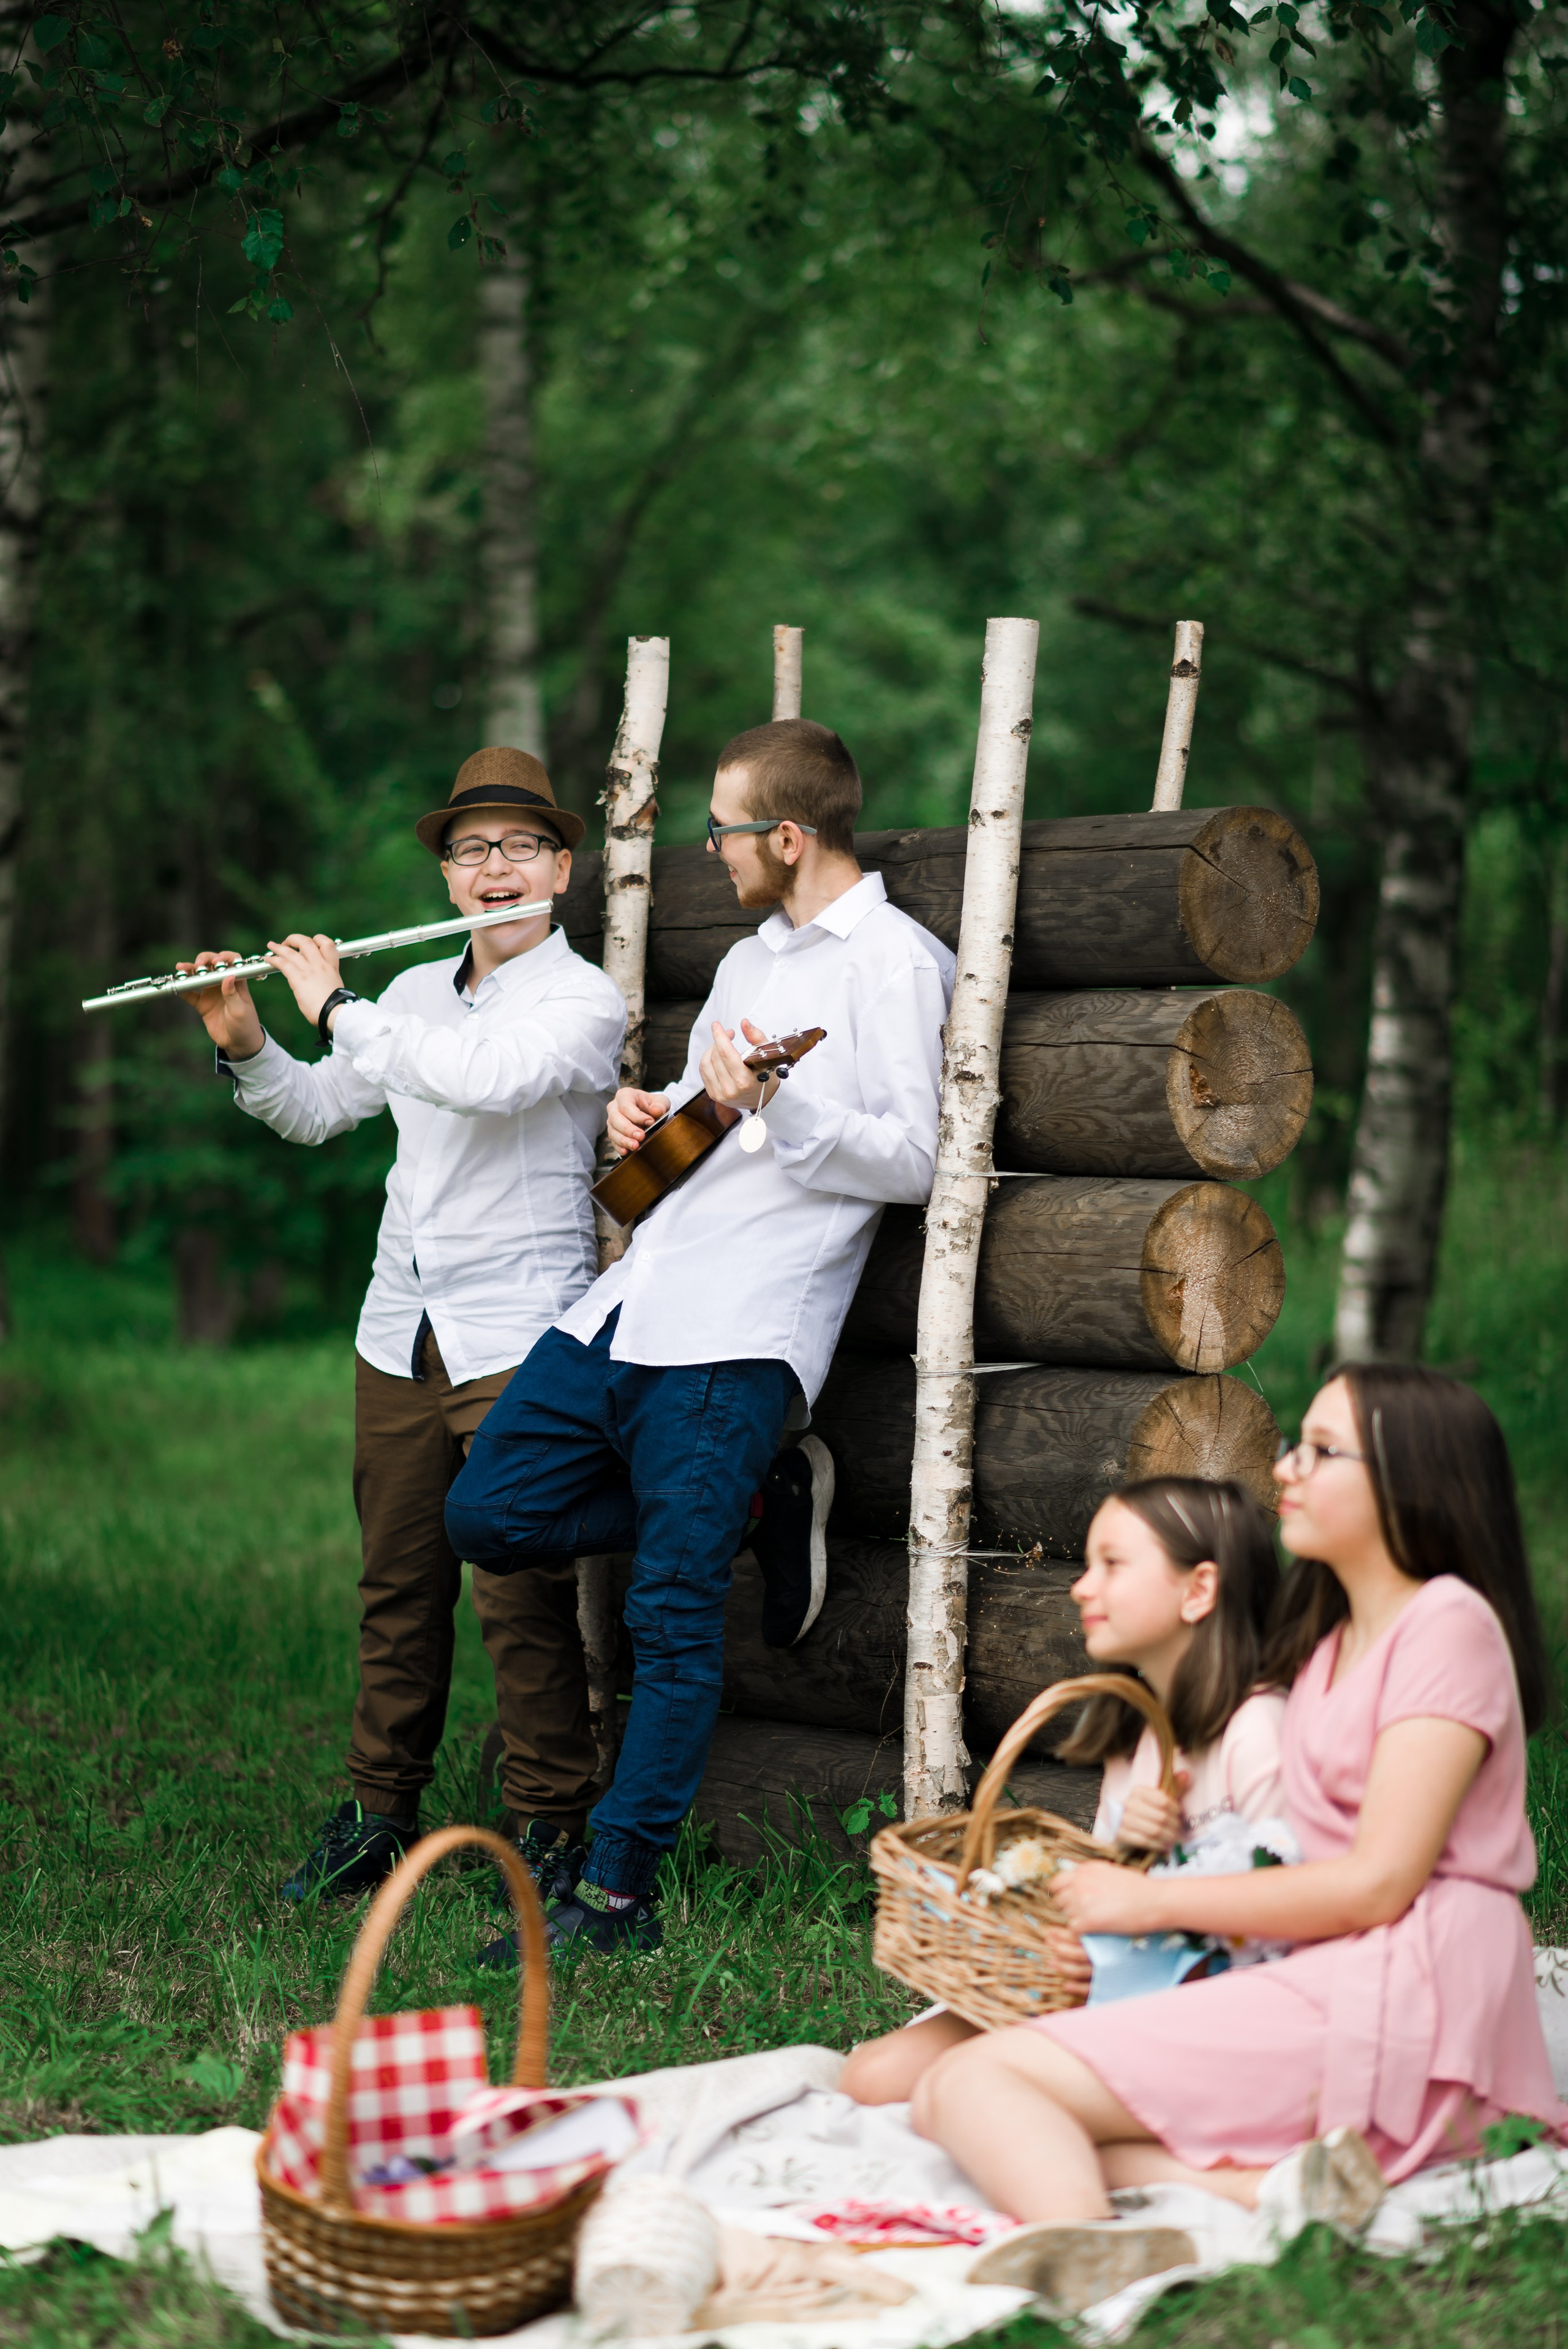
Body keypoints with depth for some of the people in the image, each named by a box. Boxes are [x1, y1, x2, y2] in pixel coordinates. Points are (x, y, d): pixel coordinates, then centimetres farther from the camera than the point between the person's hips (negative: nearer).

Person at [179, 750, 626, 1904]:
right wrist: (245, 1044, 4)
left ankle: (553, 1829, 7)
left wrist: (336, 1006, -16)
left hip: (518, 1337, -6)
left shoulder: (586, 1001, -6)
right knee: (398, 1584, 11)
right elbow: (316, 1111, 23)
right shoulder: (416, 992, 14)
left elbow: (483, 1079, -25)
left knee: (522, 1595, -5)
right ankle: (380, 1814, 21)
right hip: (400, 1331, 6)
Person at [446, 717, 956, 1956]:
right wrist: (650, 1110, 9)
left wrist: (775, 1106, -24)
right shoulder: (751, 958, 23)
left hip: (740, 1335, -9)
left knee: (674, 1613, -8)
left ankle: (618, 1897, 0)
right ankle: (759, 1500, 17)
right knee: (489, 1513, 8)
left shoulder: (895, 962, -5)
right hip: (633, 1299, 9)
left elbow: (915, 1162, -12)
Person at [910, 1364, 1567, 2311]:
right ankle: (1271, 2184, -23)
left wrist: (1153, 1900, -6)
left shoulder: (1449, 1624, -4)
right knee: (947, 2098, -6)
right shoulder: (1328, 1644, 25)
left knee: (974, 2082, -18)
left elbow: (1379, 1882, -12)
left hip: (1398, 2002, -9)